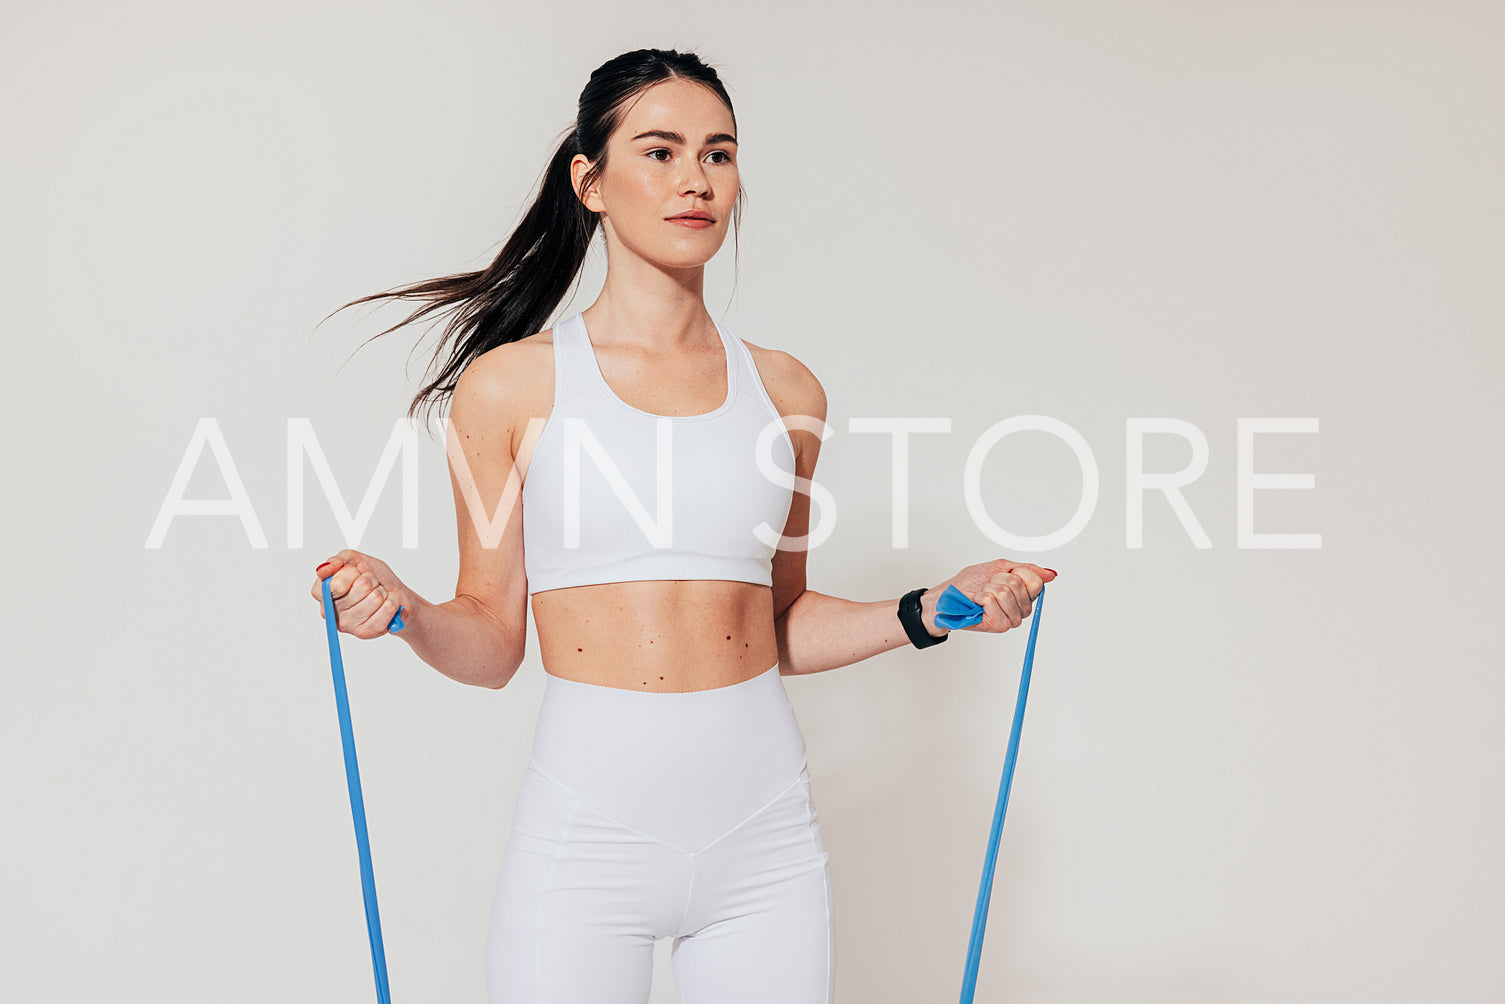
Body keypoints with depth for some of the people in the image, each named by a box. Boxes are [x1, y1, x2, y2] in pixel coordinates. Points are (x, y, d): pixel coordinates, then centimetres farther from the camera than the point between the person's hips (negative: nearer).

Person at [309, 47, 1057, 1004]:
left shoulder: (784, 390, 8)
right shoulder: (511, 385, 0)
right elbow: (492, 639, 3)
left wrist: (925, 614, 3)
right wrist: (407, 613, -16)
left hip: (766, 841, 3)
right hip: (587, 839, -2)